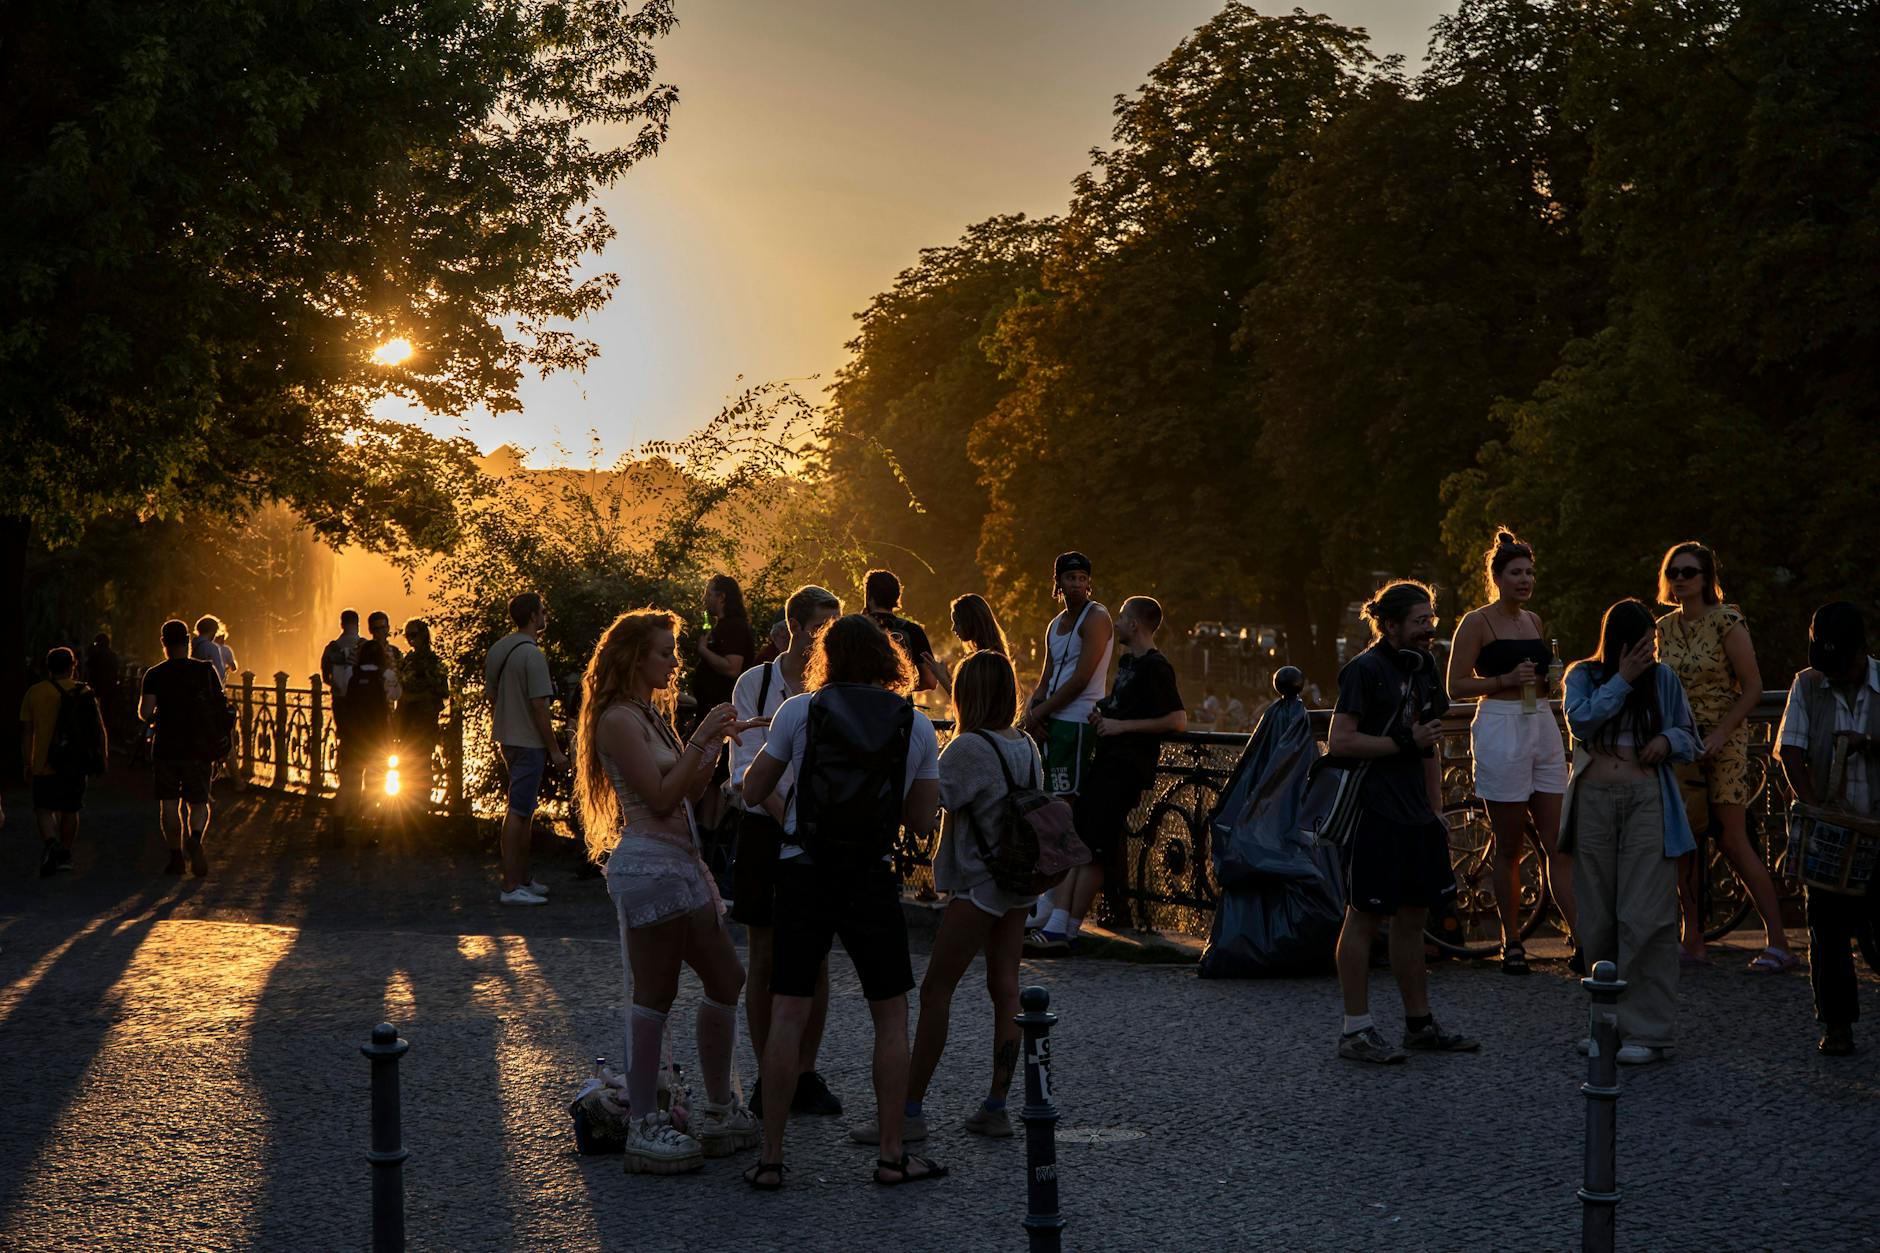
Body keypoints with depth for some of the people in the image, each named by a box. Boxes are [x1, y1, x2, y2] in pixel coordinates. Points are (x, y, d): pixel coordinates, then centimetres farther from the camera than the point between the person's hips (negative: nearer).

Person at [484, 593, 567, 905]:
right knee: (519, 812, -8)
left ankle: (523, 878, 24)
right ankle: (511, 887, -7)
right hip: (529, 742, -10)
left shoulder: (497, 649, 10)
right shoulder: (532, 654, -18)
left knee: (523, 809, 17)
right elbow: (539, 706, -19)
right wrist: (554, 750, -14)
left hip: (507, 739, 10)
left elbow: (492, 697, 16)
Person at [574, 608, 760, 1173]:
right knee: (654, 995, -7)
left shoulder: (651, 714, 18)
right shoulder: (619, 719, -12)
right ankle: (644, 1126, -2)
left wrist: (714, 744, 5)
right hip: (648, 865, -10)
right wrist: (701, 739, -15)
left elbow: (689, 793, 17)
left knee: (725, 980, 13)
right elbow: (660, 797, -17)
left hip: (681, 862, 10)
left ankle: (720, 1110, 21)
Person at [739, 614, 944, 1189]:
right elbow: (925, 821, 6)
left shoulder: (798, 711, -2)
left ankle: (770, 1157, 3)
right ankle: (891, 1152, 12)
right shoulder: (916, 725, 2)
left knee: (787, 1015, 3)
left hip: (802, 875, 0)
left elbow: (752, 792, 4)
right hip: (872, 881, 0)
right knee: (891, 1016, 12)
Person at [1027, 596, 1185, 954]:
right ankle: (1057, 926, -4)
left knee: (1092, 852, -9)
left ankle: (1067, 932, -7)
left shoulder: (1155, 667, -10)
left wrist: (1121, 725, -16)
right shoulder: (1127, 662, 21)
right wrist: (1103, 715, 15)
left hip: (1126, 768, -10)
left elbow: (1178, 720, -18)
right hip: (1106, 761, 10)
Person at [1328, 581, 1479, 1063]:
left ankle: (1419, 1023, 20)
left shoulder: (1423, 667, 14)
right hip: (1374, 813, -8)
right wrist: (1405, 742, -16)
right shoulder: (1365, 669, -11)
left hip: (1415, 814, 8)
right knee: (1365, 917, -3)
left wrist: (1436, 810, 18)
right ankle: (1356, 1030, 3)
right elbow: (1339, 742, -17)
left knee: (1413, 916, 12)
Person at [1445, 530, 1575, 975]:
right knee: (1509, 848, 1)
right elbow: (1456, 685, -7)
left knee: (1559, 845, 1)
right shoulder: (1477, 622, -4)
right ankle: (1511, 943, 12)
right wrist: (1506, 679, -16)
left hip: (1543, 727, 6)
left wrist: (1549, 676, 10)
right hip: (1500, 729, -6)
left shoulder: (1533, 620, 16)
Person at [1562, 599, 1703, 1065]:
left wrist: (1669, 740, -6)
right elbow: (1581, 721, -12)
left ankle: (1647, 1031, -8)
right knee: (1598, 919, 6)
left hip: (1647, 801, -1)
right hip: (1594, 802, 1)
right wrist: (1622, 679, -13)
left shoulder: (1663, 679, 8)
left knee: (1645, 918, -10)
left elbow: (1690, 739, 15)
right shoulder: (1583, 676, 7)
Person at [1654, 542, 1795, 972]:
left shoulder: (1726, 621, -10)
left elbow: (1752, 687, -11)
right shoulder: (1665, 627, 8)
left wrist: (1720, 733, -19)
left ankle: (1778, 943, -3)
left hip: (1723, 742, -6)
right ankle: (1692, 942, 10)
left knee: (1734, 841, -8)